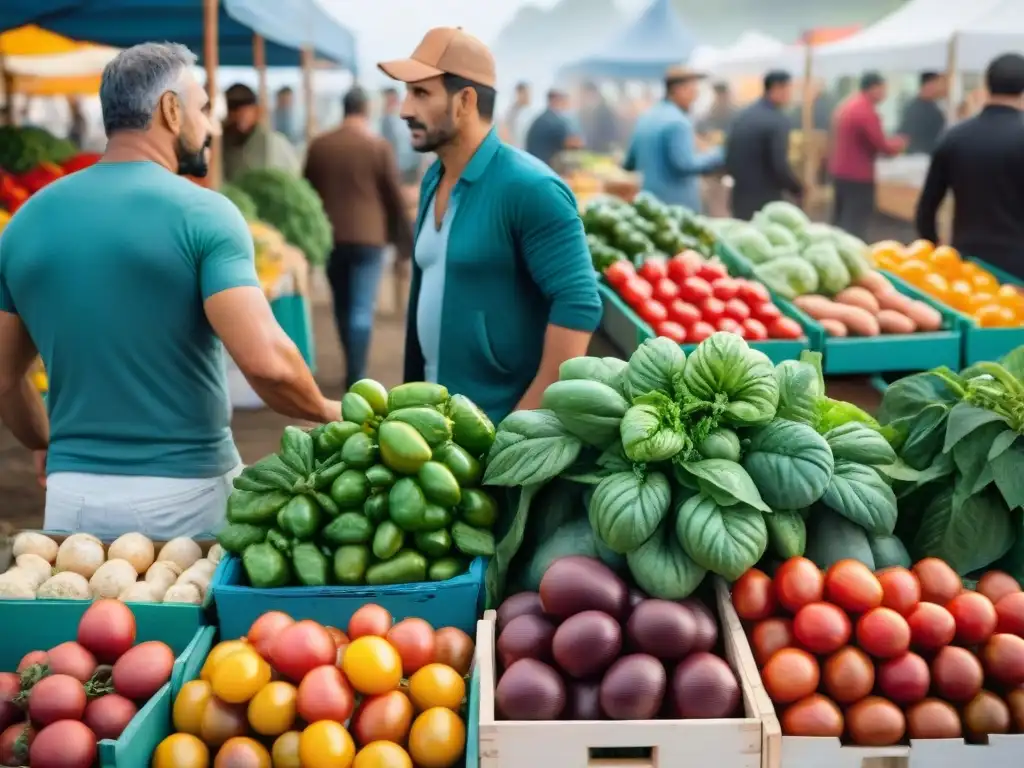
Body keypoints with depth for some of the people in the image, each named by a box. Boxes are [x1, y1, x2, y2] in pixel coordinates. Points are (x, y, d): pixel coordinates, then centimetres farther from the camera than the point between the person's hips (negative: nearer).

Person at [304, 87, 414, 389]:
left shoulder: (318, 146, 5)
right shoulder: (379, 145, -5)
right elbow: (394, 196, -2)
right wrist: (404, 240, 7)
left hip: (331, 236, 4)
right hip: (367, 237, -3)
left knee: (343, 307, 16)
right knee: (362, 309, -3)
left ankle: (354, 370, 26)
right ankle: (356, 377, -8)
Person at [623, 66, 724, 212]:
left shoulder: (646, 118, 12)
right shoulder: (677, 122, -15)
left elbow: (629, 164, 16)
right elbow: (686, 165, -20)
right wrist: (718, 155, -8)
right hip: (677, 205, -9)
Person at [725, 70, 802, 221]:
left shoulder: (742, 116, 9)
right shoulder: (778, 121, -14)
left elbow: (727, 158, 11)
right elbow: (780, 166, -19)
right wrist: (798, 189, -4)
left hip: (740, 198, 8)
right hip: (766, 200, -8)